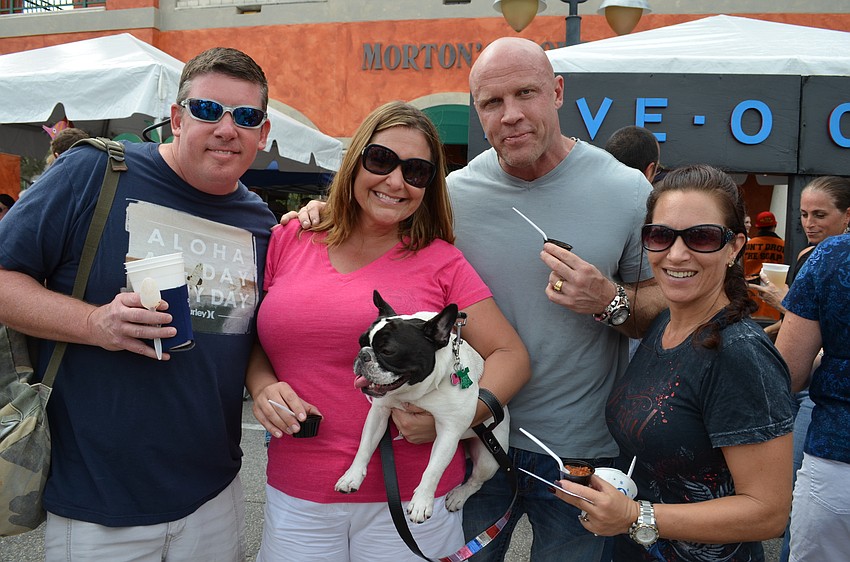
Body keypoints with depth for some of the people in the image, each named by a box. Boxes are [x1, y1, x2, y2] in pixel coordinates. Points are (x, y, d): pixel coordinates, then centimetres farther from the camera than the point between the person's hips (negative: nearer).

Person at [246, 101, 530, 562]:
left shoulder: (441, 262, -2)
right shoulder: (288, 242, 4)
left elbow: (511, 355, -2)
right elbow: (250, 338, 13)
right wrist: (262, 386, -7)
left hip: (411, 497, -1)